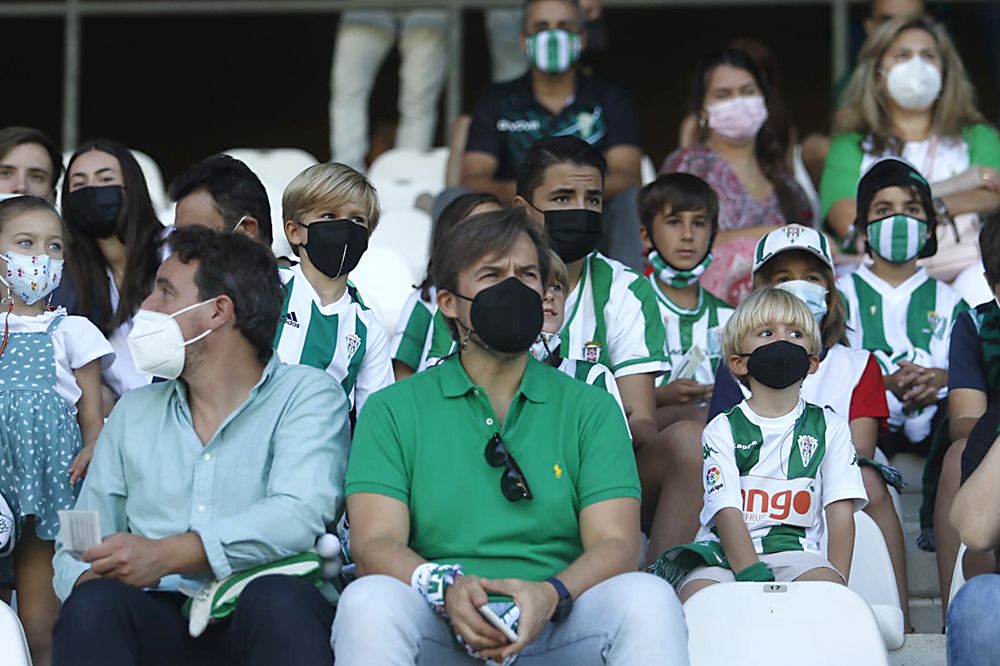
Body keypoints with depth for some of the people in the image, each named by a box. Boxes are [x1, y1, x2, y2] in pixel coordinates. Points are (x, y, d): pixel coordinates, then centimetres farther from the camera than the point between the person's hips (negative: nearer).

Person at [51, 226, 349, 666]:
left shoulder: (307, 395, 9)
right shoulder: (133, 412, 24)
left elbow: (301, 514, -10)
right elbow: (77, 552, 17)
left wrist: (165, 555, -18)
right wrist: (89, 581, -9)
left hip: (274, 620, -3)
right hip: (161, 619, 3)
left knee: (276, 599, -38)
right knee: (94, 605, -31)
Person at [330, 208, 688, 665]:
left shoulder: (591, 409, 16)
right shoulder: (392, 410, 13)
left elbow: (614, 544, 4)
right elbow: (375, 544, 0)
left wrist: (551, 595, -20)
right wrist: (446, 589, -22)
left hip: (556, 629, 0)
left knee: (647, 598, -30)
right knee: (370, 602, -33)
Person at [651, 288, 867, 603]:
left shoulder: (829, 428, 15)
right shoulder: (723, 429, 9)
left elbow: (841, 512, 5)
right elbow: (728, 512, -4)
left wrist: (836, 586, -11)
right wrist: (754, 579, -22)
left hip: (795, 551, 1)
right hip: (723, 557, -1)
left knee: (825, 584, -35)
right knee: (697, 596, -35)